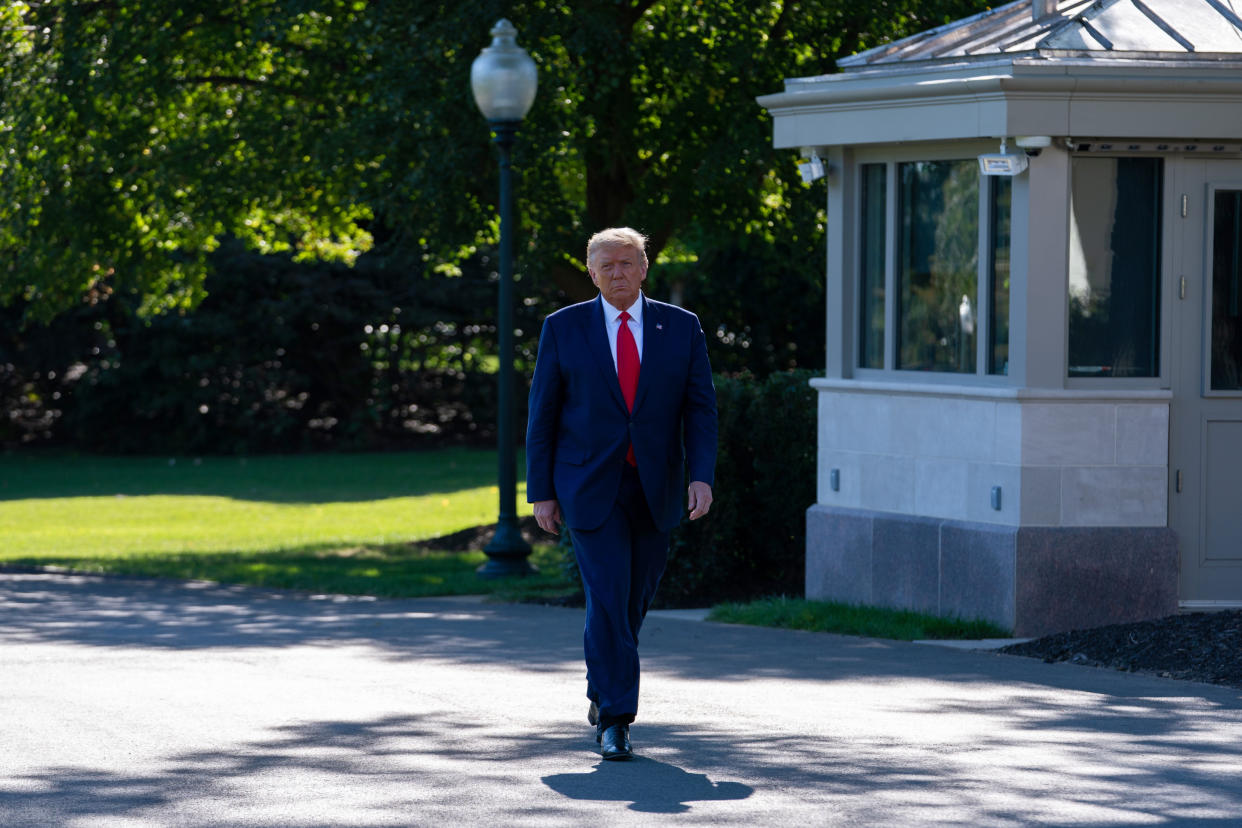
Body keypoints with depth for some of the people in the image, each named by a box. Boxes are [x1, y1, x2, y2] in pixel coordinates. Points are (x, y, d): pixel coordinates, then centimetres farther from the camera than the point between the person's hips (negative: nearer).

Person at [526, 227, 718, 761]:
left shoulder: (681, 328, 4)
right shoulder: (563, 329, 1)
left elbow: (700, 409, 1)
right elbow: (542, 415, 2)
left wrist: (701, 476, -13)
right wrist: (541, 492, -2)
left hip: (654, 492, 3)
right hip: (589, 490, -2)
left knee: (634, 599, 11)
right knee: (607, 597, -13)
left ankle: (603, 691, 35)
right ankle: (615, 720, -10)